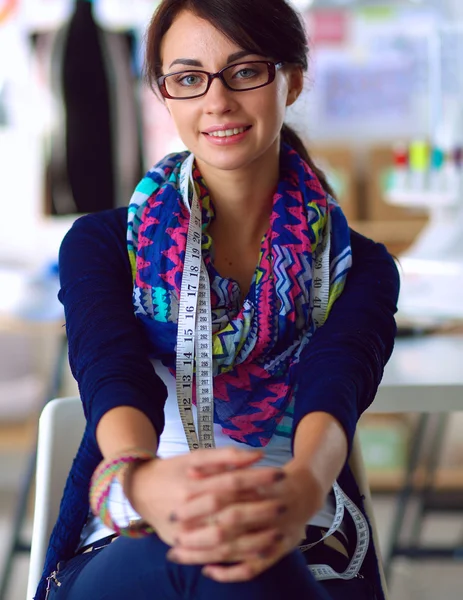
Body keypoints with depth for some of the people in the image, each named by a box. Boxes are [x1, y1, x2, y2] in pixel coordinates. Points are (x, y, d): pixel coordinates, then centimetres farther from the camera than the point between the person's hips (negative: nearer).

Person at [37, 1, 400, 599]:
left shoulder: (360, 267, 12)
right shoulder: (100, 244, 11)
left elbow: (334, 388, -11)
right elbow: (112, 375, -10)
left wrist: (302, 487, -38)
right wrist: (142, 480, -38)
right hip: (124, 545, -1)